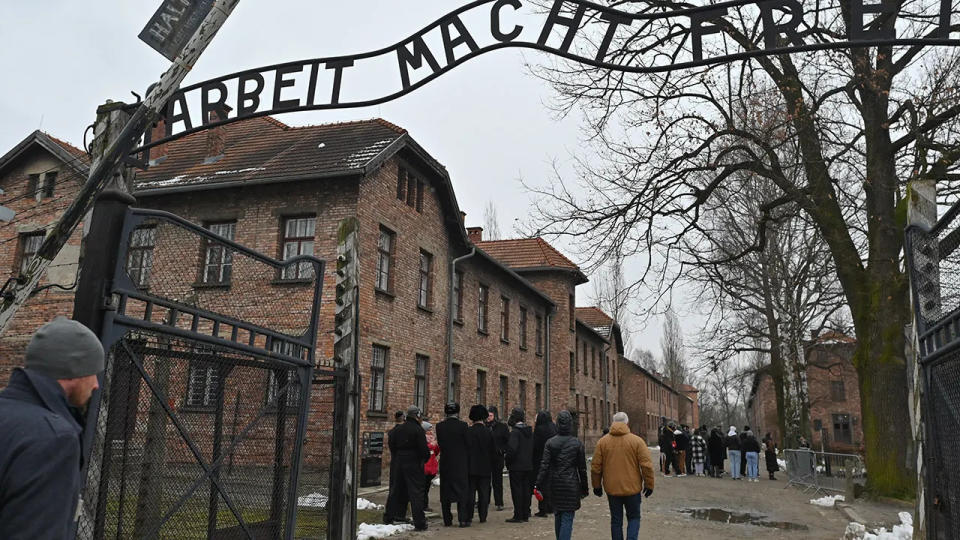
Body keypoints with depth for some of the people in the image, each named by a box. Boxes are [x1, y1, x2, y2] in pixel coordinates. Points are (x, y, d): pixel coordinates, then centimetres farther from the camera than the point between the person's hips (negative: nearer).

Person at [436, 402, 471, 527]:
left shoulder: (439, 426, -2)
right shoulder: (462, 425, -10)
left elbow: (440, 444, 3)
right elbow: (468, 445, -4)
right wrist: (468, 463, 6)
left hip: (445, 463, 3)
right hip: (461, 464, -2)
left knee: (446, 492, 10)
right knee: (462, 490, 5)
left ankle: (447, 520, 14)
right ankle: (463, 519, 2)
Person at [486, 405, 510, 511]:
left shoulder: (502, 427, -2)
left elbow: (509, 441, 0)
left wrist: (503, 451, -9)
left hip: (497, 458, -2)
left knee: (497, 480, 5)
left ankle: (499, 503, 12)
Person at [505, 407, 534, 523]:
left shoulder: (515, 432, -17)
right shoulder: (530, 431, 9)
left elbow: (512, 449, -23)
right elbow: (533, 448, 14)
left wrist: (508, 462, -10)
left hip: (516, 466, -8)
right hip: (528, 466, 8)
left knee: (516, 491, -2)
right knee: (526, 489, 13)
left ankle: (518, 516, 1)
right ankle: (525, 514, 19)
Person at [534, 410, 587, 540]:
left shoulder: (550, 442, -3)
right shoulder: (577, 443, -5)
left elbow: (544, 465, -8)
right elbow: (582, 468, 0)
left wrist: (539, 485, -5)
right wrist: (584, 488, 8)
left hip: (554, 485, 3)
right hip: (571, 485, -2)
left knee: (558, 516, 19)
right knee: (567, 517, 0)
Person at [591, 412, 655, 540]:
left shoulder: (602, 442, -1)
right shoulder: (637, 441, -6)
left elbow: (596, 467, 1)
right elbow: (646, 465, -8)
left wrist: (597, 485, 13)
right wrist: (649, 485, 3)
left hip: (612, 489, 2)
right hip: (632, 488, -1)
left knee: (616, 520, 13)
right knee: (633, 518, 14)